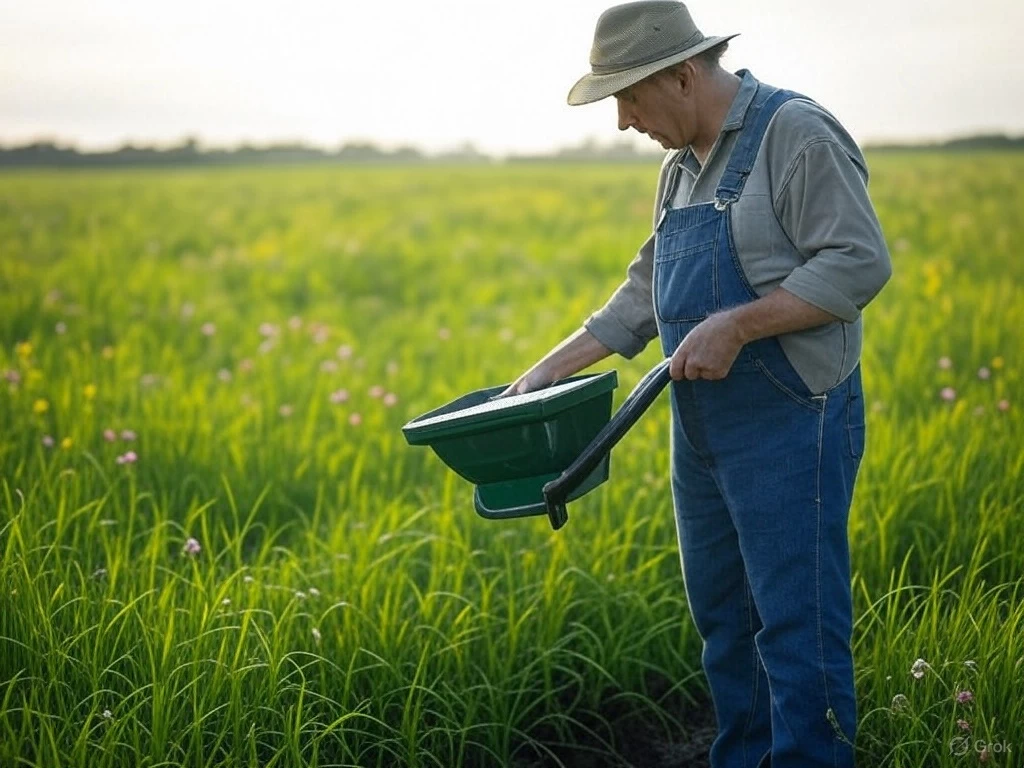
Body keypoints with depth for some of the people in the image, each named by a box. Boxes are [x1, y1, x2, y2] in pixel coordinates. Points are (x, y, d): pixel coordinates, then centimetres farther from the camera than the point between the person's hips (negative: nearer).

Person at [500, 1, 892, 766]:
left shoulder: (796, 132, -12)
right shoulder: (681, 167, 16)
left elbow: (858, 265, -20)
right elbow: (647, 292, 22)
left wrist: (737, 324, -25)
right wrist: (552, 367, 17)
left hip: (789, 425, -9)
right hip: (704, 434, 9)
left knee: (797, 625, -5)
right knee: (722, 618, 15)